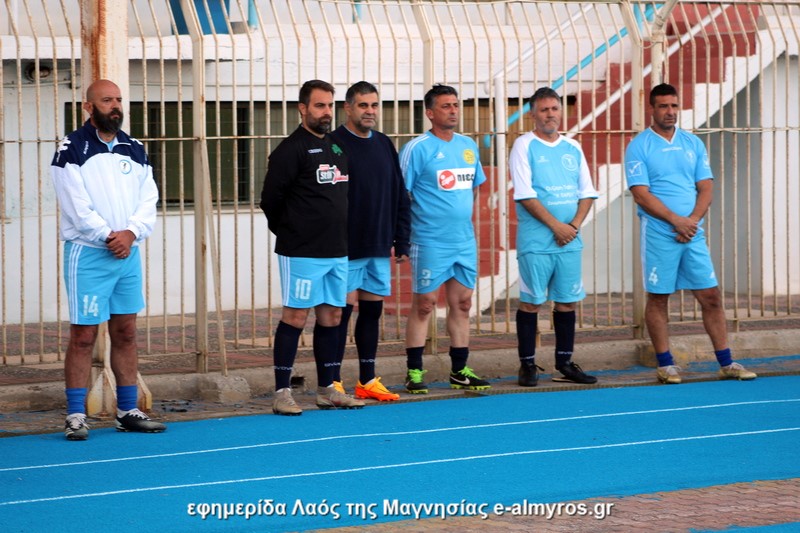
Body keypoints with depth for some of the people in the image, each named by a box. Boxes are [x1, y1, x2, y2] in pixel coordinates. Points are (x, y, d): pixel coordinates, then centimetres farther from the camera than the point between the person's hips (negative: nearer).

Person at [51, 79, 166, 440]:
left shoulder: (134, 150, 12)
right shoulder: (72, 149, -5)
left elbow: (148, 200, 7)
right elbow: (76, 205, -12)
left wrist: (131, 233, -9)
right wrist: (108, 236, -14)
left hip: (128, 252, 5)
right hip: (87, 254, -5)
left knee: (126, 333, 9)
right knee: (83, 336, -5)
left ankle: (127, 411, 16)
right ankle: (76, 416, -1)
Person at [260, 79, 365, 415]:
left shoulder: (338, 146, 14)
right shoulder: (291, 149, -9)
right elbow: (270, 199, -8)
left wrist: (339, 234, 16)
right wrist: (289, 233, 3)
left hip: (337, 250, 7)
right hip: (302, 252, -7)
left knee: (331, 316, 10)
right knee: (295, 316, -6)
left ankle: (326, 390, 17)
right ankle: (282, 393, -3)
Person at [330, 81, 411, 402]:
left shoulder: (384, 145, 12)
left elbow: (400, 197, 17)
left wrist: (401, 241, 12)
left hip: (379, 249, 6)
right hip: (346, 250, -6)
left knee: (372, 312, 10)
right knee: (342, 312, -4)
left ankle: (368, 381, 17)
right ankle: (333, 383, 2)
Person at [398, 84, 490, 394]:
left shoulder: (469, 146, 11)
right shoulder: (417, 149, -9)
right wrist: (405, 233, -10)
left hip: (465, 241, 6)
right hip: (430, 242, -6)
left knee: (462, 304, 9)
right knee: (423, 305, -2)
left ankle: (460, 371, 16)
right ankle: (414, 372, 4)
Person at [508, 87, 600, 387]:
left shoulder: (573, 148, 12)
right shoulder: (524, 146, -3)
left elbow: (587, 192, 11)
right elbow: (525, 195, -10)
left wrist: (575, 225, -6)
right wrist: (556, 226, -14)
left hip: (569, 239, 5)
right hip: (536, 240, -5)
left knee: (567, 300, 6)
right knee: (531, 301, -2)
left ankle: (565, 363, 14)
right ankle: (527, 365, 3)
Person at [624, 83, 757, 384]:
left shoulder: (693, 144, 11)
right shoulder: (639, 147, -2)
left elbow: (706, 187, 9)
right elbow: (641, 193, -10)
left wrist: (693, 220, -8)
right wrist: (676, 220, -16)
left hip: (692, 232, 4)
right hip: (658, 233, -4)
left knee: (711, 297, 3)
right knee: (658, 298, 1)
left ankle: (726, 364, 7)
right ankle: (665, 365, 9)